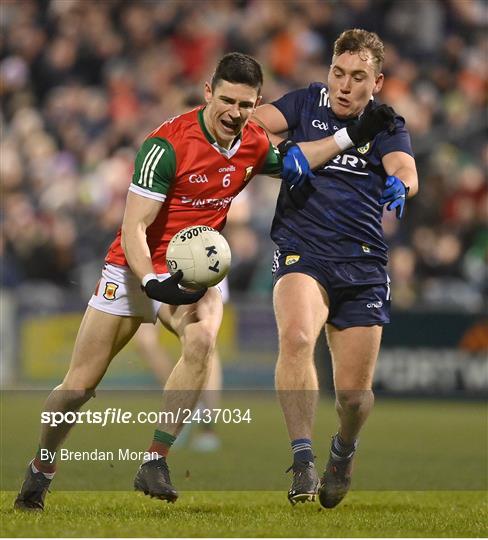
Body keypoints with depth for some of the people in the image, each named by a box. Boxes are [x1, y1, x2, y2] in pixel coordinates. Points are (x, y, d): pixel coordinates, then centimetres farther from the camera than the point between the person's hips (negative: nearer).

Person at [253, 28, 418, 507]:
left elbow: (405, 170, -13)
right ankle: (302, 459, -31)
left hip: (363, 266, 1)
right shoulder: (308, 102, 10)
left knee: (355, 393, 1)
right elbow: (253, 124, 0)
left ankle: (343, 450, 36)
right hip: (302, 253, -1)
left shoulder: (385, 126, 6)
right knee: (296, 336, -33)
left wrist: (400, 185, -38)